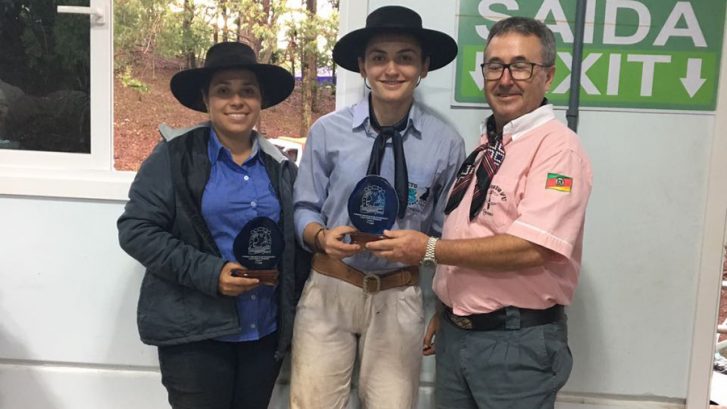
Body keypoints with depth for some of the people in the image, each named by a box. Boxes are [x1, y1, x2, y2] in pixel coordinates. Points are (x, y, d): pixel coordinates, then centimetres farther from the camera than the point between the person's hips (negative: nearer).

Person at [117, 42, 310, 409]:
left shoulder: (280, 166, 7)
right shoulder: (174, 156, -5)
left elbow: (296, 243, 15)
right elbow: (136, 230, -10)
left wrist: (296, 309, 6)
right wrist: (208, 273, -19)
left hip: (266, 334, 4)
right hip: (194, 334, -4)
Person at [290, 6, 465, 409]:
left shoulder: (447, 143, -3)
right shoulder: (327, 131, -5)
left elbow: (445, 233, 4)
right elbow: (304, 208, 5)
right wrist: (322, 236, -17)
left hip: (399, 297, 0)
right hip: (330, 288, 0)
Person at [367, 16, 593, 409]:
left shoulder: (558, 148, -14)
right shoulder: (484, 147, 11)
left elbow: (529, 249, -24)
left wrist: (429, 249, -20)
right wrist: (445, 312, 13)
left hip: (517, 342, -7)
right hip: (455, 333, 7)